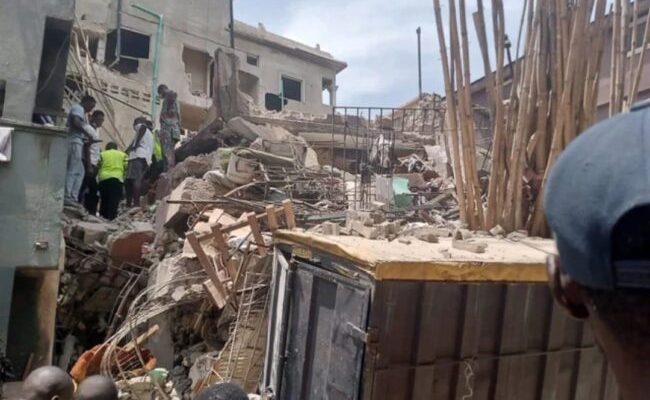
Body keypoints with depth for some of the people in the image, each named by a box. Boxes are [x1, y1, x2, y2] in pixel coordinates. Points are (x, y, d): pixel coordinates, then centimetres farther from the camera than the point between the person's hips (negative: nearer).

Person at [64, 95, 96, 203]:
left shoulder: (76, 109, 29)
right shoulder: (78, 108, -1)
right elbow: (76, 122, -20)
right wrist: (87, 133, -10)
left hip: (75, 142, 10)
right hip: (75, 142, -10)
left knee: (80, 171, 10)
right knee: (72, 170, -13)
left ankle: (73, 196, 7)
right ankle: (67, 197, -16)